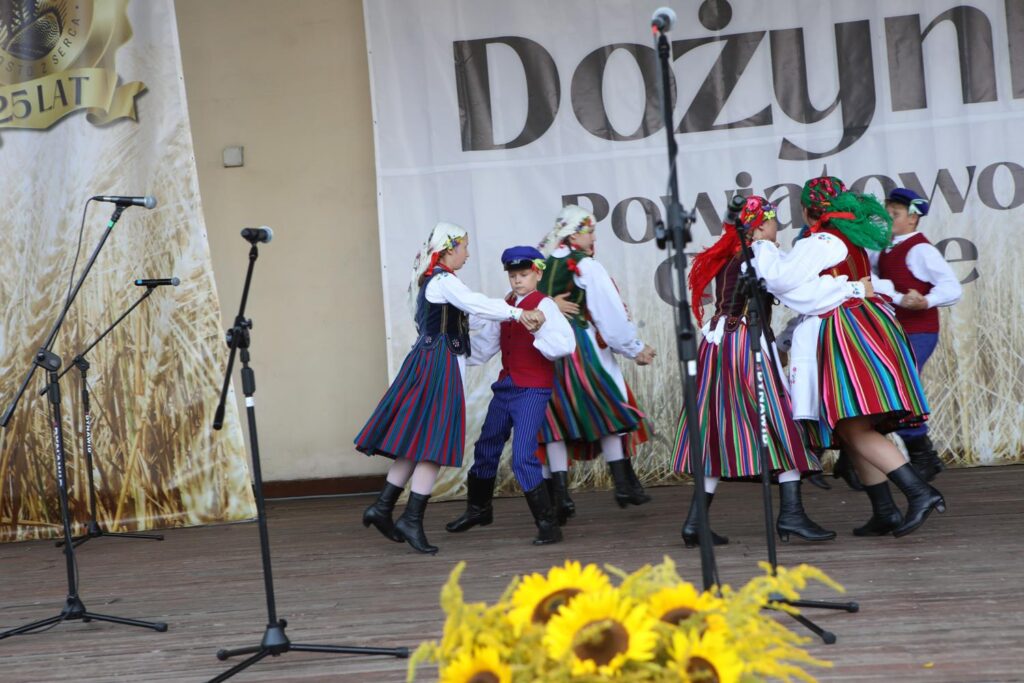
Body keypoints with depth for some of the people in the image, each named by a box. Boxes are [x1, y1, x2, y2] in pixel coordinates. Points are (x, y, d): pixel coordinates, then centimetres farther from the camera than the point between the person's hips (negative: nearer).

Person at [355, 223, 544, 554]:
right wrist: (518, 313, -35)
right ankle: (412, 519, -8)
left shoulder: (427, 280, 18)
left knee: (416, 442, 12)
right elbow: (476, 304, -29)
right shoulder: (444, 281, -12)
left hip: (427, 360, 10)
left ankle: (382, 507, 13)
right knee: (434, 443, -8)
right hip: (440, 364, -10)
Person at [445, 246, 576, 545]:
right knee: (486, 447, 20)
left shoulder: (544, 306, -10)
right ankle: (478, 509, 43)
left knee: (523, 457, -18)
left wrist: (539, 332, -38)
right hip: (506, 386, 8)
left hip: (532, 389, -8)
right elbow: (486, 343, 16)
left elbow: (566, 344, -24)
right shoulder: (506, 306, 12)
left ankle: (547, 524, -8)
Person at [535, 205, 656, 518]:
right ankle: (623, 485, 8)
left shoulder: (541, 266, 9)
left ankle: (561, 494, -1)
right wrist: (635, 348, 0)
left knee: (555, 420, 4)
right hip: (583, 348, -4)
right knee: (607, 411, 7)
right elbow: (611, 312, -7)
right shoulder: (586, 266, -7)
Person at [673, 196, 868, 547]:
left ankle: (695, 522, 6)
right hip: (749, 346, -8)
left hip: (717, 345, 8)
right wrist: (854, 288, -7)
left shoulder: (726, 258, 16)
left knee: (717, 432, 9)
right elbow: (802, 294, -14)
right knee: (780, 425, -2)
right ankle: (791, 514, -6)